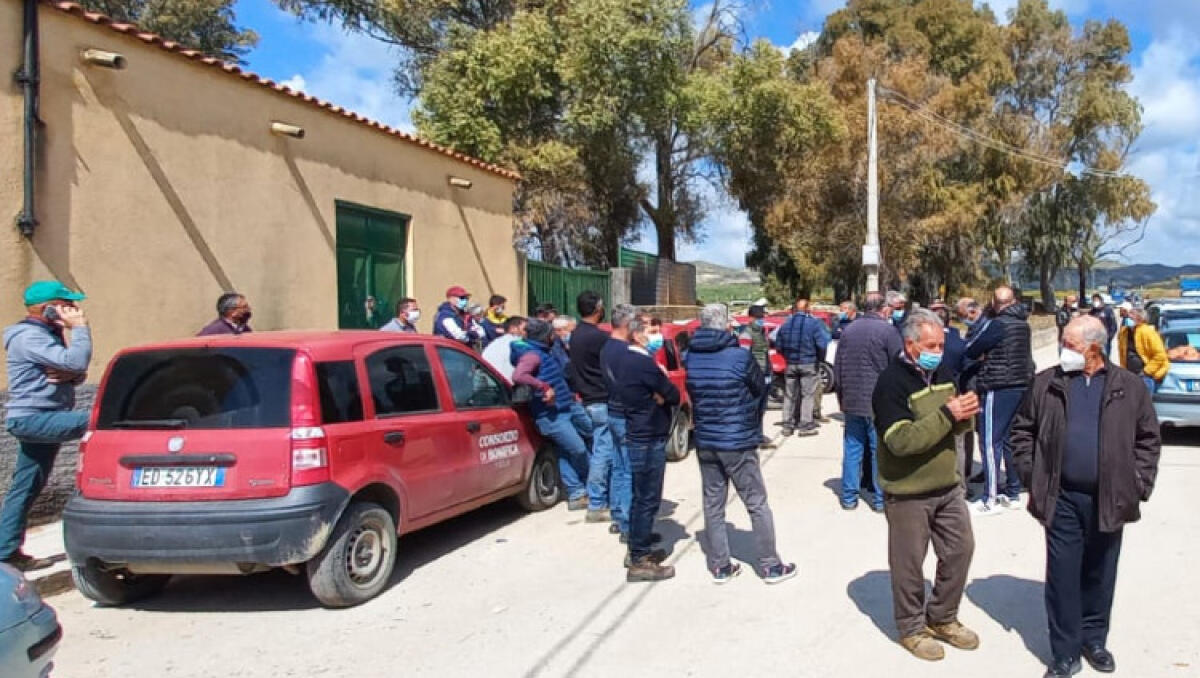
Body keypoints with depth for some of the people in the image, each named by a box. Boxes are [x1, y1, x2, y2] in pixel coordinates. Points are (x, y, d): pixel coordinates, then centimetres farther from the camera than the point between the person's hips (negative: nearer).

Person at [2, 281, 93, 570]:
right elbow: (75, 361, -26)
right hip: (32, 418, -10)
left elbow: (78, 372, 16)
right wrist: (80, 327, -15)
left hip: (39, 419, 10)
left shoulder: (49, 334, 20)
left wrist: (70, 375, -7)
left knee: (27, 488, 12)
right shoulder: (29, 337, -13)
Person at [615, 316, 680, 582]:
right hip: (650, 439, -10)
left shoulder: (626, 361, 10)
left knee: (641, 497, 19)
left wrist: (658, 393, -7)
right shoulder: (643, 363, -20)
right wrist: (664, 380, 2)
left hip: (637, 435, 10)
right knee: (648, 500, -3)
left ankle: (638, 549, 29)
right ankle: (640, 562, 4)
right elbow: (673, 396, -15)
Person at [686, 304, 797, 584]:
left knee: (713, 505, 11)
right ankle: (770, 566, 15)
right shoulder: (740, 357, -15)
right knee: (757, 505, 7)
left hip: (705, 442, 5)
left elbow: (692, 394, 7)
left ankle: (719, 566, 17)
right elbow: (760, 390, -2)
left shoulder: (692, 357, -2)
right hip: (738, 442, -4)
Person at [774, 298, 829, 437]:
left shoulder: (786, 324, 5)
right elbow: (822, 343, -15)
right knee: (808, 395, 2)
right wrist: (820, 358, 1)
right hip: (808, 363, -4)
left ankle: (787, 425, 13)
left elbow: (778, 345, 7)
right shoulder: (814, 323, -9)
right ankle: (805, 426, 1)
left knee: (789, 396, 11)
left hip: (790, 364, 4)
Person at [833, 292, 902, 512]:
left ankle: (849, 496, 14)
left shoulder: (848, 330, 7)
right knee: (879, 450, 5)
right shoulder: (887, 330, -9)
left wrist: (842, 396, 21)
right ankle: (880, 498, 11)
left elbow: (838, 367, 12)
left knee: (852, 448, 10)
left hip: (851, 401, 5)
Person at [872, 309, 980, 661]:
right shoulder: (891, 383, -19)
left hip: (948, 485, 8)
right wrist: (946, 414, -30)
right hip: (908, 492, -7)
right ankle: (911, 628, 25)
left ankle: (942, 618, 34)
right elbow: (901, 441, -28)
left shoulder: (942, 373, 5)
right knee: (909, 562, 6)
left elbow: (956, 426, 12)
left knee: (961, 549, 15)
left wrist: (965, 414, -12)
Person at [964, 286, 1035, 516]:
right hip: (1022, 385, 8)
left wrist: (982, 353, 12)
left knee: (990, 442, -4)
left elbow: (971, 351, -10)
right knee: (1011, 440, 14)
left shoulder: (997, 324, -14)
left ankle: (990, 500, -2)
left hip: (999, 388, -8)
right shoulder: (1024, 324, 10)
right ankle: (1013, 494, 20)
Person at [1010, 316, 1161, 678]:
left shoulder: (1129, 386, 1)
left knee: (1100, 574, 15)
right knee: (1062, 575, 2)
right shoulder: (1046, 383, 0)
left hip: (1110, 500, 1)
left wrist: (1138, 482, -2)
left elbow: (1148, 438, 6)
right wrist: (1032, 475, -2)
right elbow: (1023, 431, 6)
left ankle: (1094, 639, 33)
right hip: (1062, 499, -1)